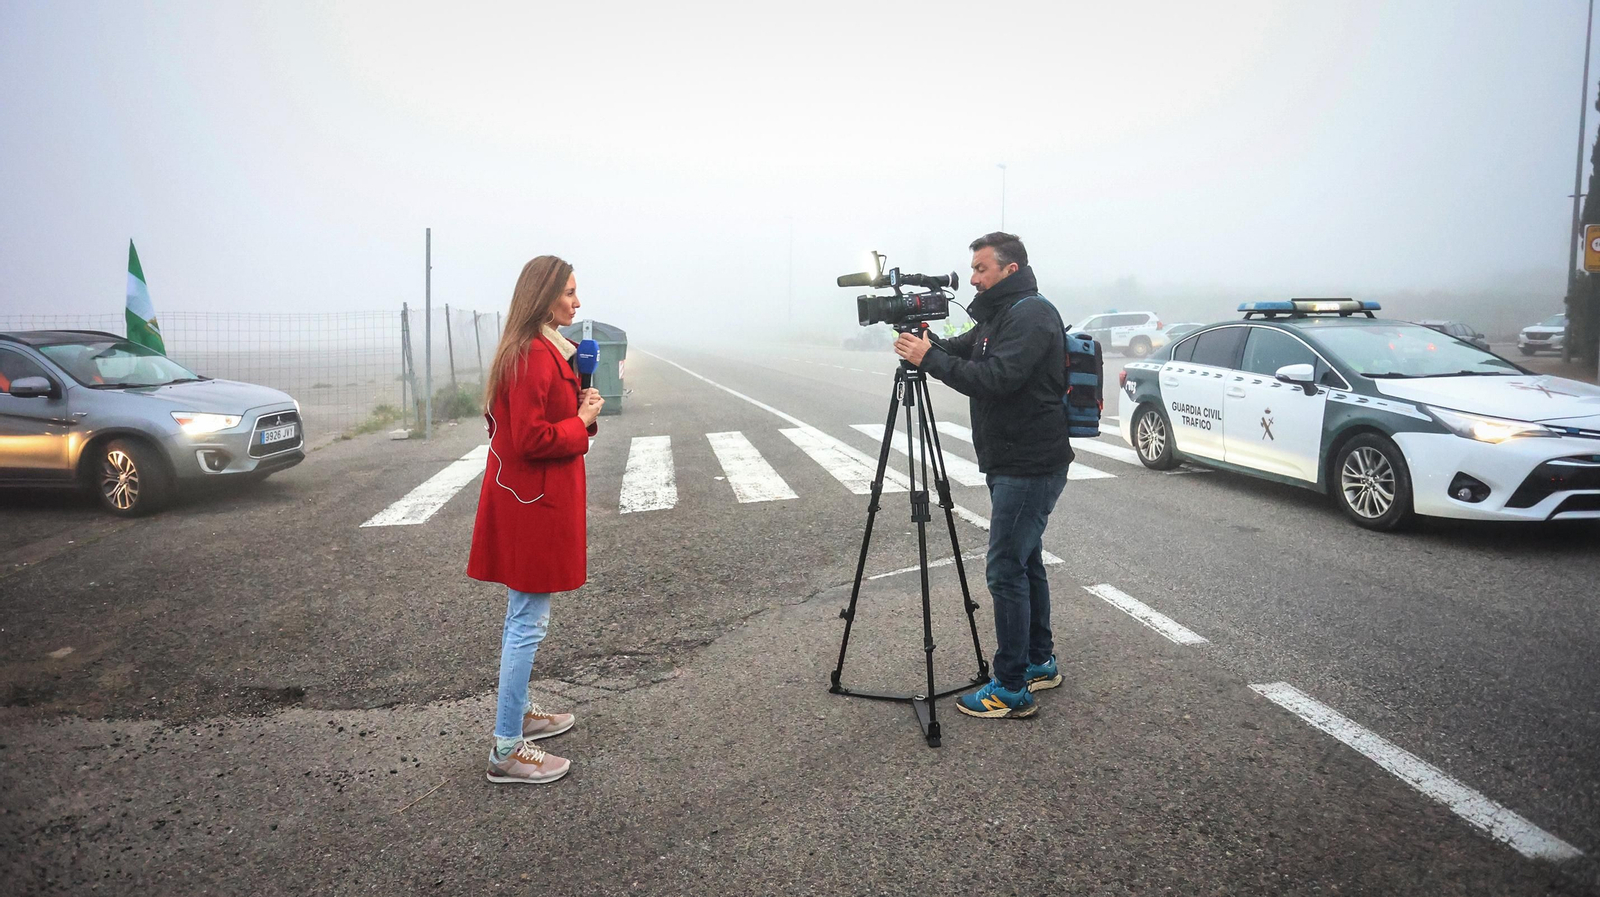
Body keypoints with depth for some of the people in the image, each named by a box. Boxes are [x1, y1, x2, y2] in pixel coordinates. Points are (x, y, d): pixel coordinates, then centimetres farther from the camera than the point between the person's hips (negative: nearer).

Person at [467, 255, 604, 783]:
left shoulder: (546, 352, 13)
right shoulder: (532, 357, -20)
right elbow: (530, 439, -24)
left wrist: (580, 410, 2)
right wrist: (581, 423, -12)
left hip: (527, 499, 11)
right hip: (533, 505, -11)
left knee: (524, 617, 20)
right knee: (529, 623, -4)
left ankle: (517, 714, 36)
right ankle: (507, 751, 5)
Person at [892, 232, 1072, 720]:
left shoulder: (1031, 315, -16)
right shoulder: (999, 316, 16)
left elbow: (996, 378, -27)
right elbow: (962, 353, 13)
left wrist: (931, 359, -23)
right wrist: (926, 346, -7)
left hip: (1030, 468, -10)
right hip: (1012, 463, 10)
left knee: (1007, 569, -8)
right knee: (1025, 561, 17)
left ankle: (1012, 689, -1)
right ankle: (1040, 662, 30)